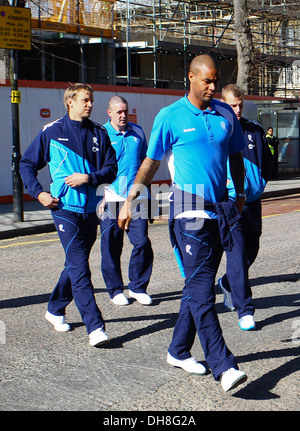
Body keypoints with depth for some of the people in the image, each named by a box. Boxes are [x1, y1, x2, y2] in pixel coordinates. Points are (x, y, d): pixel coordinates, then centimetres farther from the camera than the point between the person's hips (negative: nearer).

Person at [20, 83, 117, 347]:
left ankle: (56, 308, 35)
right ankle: (95, 326, -12)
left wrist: (89, 178, -11)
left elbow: (111, 168, 6)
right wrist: (39, 193, -3)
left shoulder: (99, 133, 8)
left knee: (76, 263, 15)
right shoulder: (51, 132, 1)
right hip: (65, 209, -4)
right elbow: (27, 164, 9)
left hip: (90, 209, 4)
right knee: (79, 267, -11)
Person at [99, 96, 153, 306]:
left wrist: (146, 194, 21)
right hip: (111, 199, -3)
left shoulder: (137, 132, 11)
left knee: (142, 243, -4)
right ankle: (115, 290, 18)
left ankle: (138, 287, 12)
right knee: (112, 247, 3)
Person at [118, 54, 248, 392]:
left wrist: (240, 194, 16)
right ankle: (223, 366, -11)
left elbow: (236, 157, 22)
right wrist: (129, 200, 2)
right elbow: (151, 162, 4)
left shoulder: (225, 114, 10)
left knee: (198, 284, 10)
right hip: (189, 211, -5)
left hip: (220, 210, 5)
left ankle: (178, 351, 24)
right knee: (201, 287, -10)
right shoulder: (170, 117, -2)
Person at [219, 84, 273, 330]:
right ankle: (245, 310, -4)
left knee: (252, 250, 14)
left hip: (253, 201, 5)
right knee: (236, 254, -9)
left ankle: (228, 283, 41)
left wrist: (261, 182, 10)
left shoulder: (255, 130, 10)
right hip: (228, 201, -5)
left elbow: (267, 159, 22)